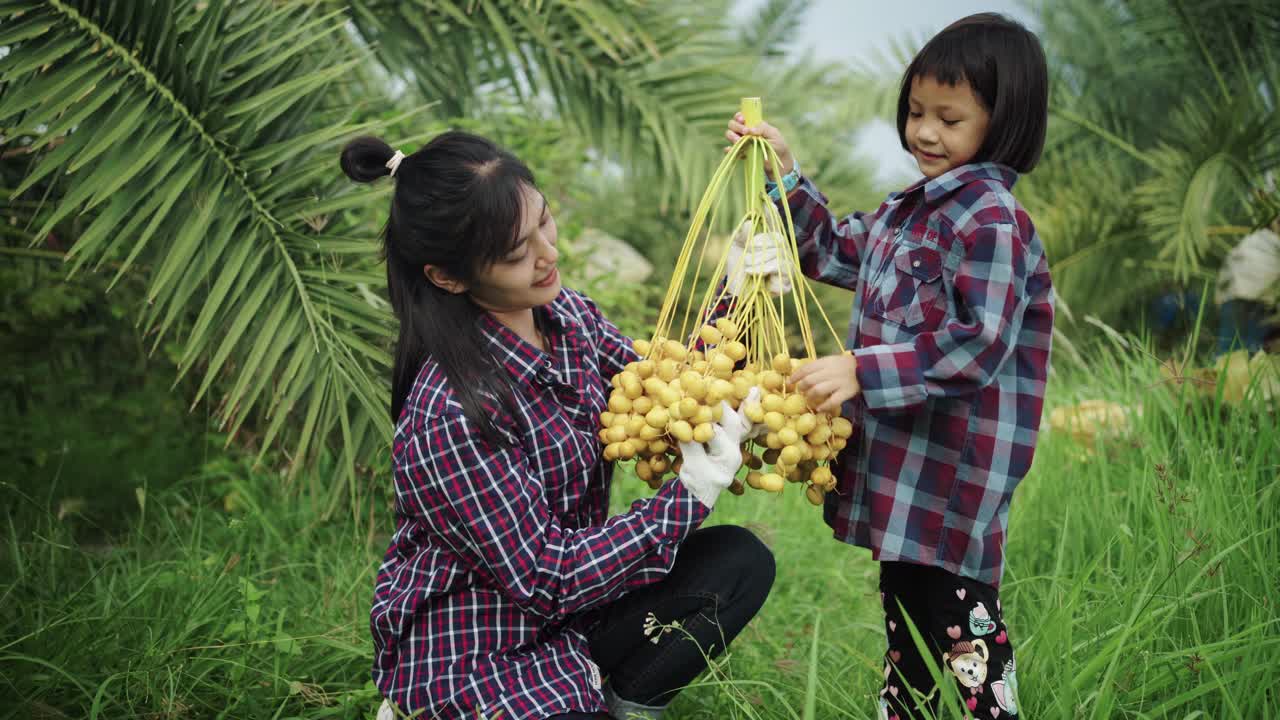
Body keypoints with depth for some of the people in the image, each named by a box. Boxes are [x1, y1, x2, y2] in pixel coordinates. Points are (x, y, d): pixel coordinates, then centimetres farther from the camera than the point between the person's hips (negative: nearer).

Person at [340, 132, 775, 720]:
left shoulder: (564, 312, -5)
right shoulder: (448, 417, -29)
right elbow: (545, 577, -24)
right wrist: (692, 493, -25)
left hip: (566, 611, 8)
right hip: (472, 654, -8)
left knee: (742, 562, -5)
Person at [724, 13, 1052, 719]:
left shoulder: (992, 219, -17)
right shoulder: (910, 207, 12)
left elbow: (979, 343, -25)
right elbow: (835, 250, 26)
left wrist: (862, 369, -29)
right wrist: (784, 172, 16)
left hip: (954, 468, -9)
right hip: (899, 458, 9)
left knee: (955, 618, -2)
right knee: (905, 608, 22)